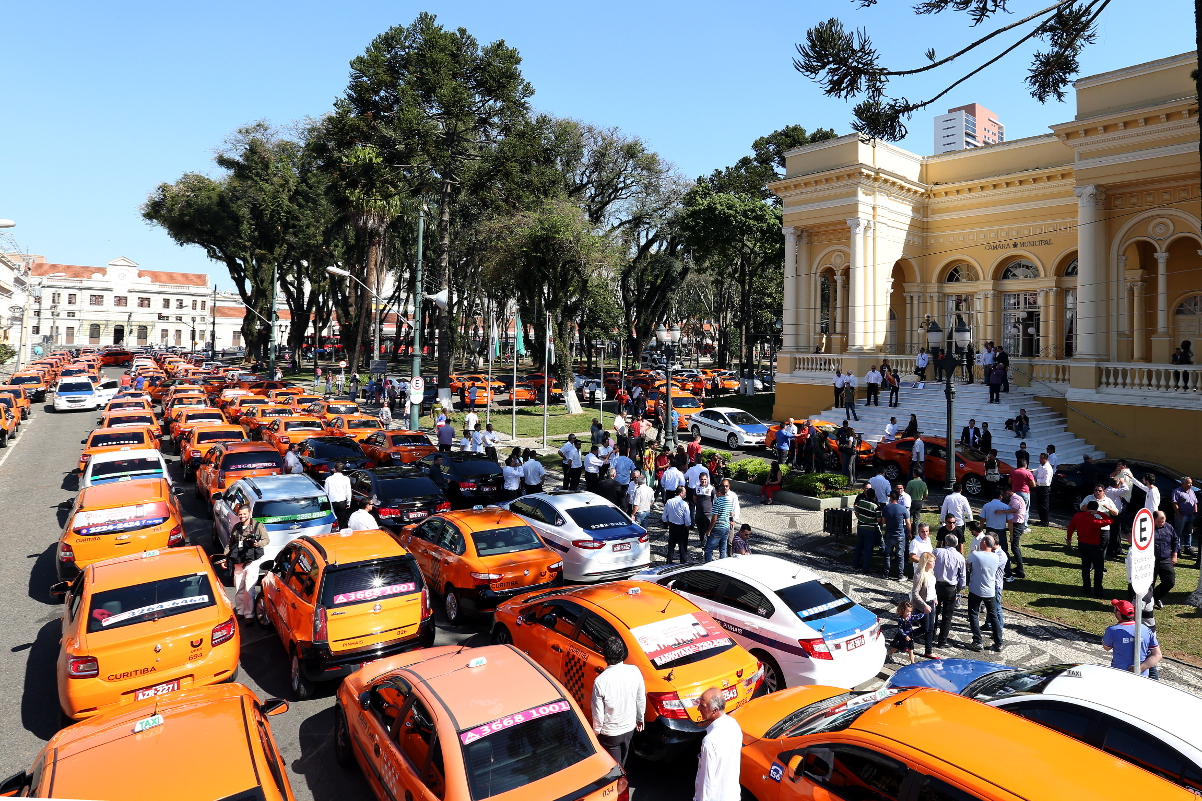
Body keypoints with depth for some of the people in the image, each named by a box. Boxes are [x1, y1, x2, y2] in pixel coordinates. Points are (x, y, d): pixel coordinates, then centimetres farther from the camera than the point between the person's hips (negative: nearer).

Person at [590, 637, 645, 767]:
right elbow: (641, 699, -4)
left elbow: (598, 711, -18)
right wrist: (640, 718, 14)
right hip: (629, 728, 4)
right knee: (621, 762, 30)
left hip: (610, 733, -4)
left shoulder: (600, 681, -30)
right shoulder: (635, 671, -18)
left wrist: (597, 730, 1)